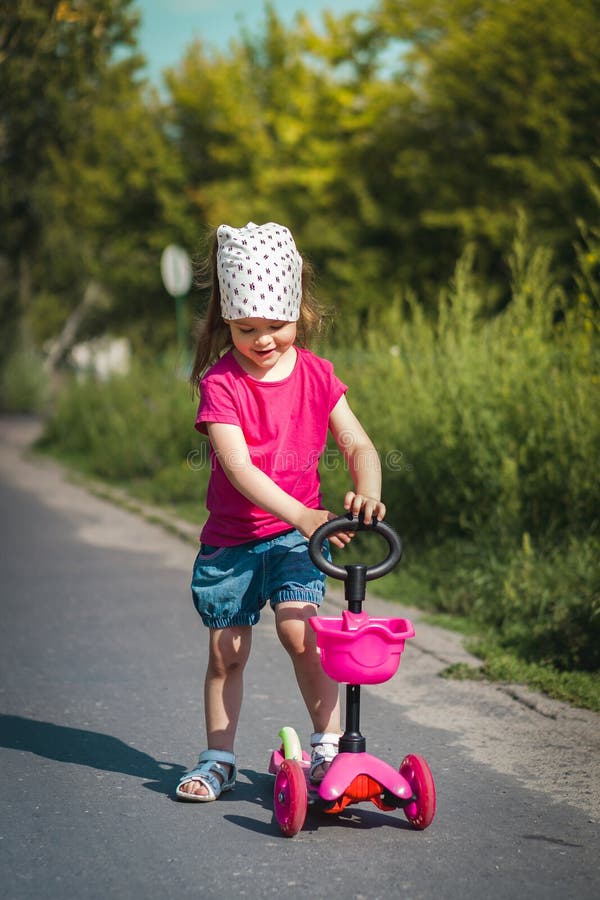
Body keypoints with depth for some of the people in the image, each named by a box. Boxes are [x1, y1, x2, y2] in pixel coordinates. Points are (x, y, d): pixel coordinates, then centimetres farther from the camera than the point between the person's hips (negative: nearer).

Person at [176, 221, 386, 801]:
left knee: (298, 627, -19)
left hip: (296, 534, 1)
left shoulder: (315, 373, -3)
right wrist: (302, 515, -37)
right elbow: (239, 468, -25)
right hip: (230, 538, -1)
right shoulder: (219, 382, -14)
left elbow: (358, 445, -5)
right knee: (225, 650, 7)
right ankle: (218, 758, 24)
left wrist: (367, 493, -28)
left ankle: (329, 741, -4)